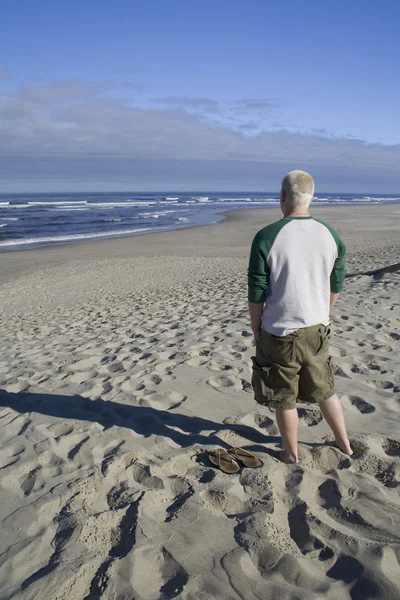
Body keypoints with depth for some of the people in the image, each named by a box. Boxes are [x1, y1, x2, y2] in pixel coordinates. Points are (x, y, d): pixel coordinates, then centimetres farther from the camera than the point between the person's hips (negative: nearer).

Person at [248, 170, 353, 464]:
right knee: (325, 390, 23)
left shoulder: (267, 237, -16)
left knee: (284, 398, 13)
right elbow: (336, 286, 8)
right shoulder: (331, 235, -2)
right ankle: (345, 444, 38)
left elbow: (256, 293, -12)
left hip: (280, 332, -4)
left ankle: (292, 454, 30)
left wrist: (256, 329, 2)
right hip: (318, 331, 4)